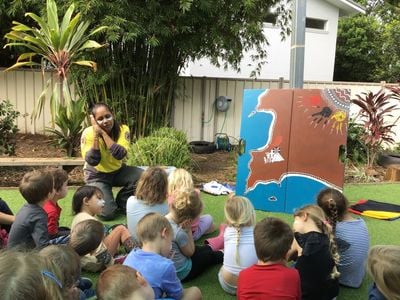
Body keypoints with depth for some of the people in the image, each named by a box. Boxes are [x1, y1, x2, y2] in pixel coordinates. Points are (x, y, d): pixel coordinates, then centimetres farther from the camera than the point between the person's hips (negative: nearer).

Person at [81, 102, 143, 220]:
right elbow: (92, 161, -26)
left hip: (118, 171, 3)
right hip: (97, 175, -2)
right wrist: (96, 135, -31)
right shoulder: (88, 133, -19)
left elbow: (120, 155, -31)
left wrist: (103, 133, -32)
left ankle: (122, 202, 2)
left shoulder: (123, 130, -17)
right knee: (107, 213, -19)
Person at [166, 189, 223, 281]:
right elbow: (190, 252, -13)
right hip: (182, 274, -6)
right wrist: (188, 230, -16)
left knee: (205, 248, 25)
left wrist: (186, 230, -16)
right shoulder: (179, 233, -35)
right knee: (210, 254, 20)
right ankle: (224, 254, 47)